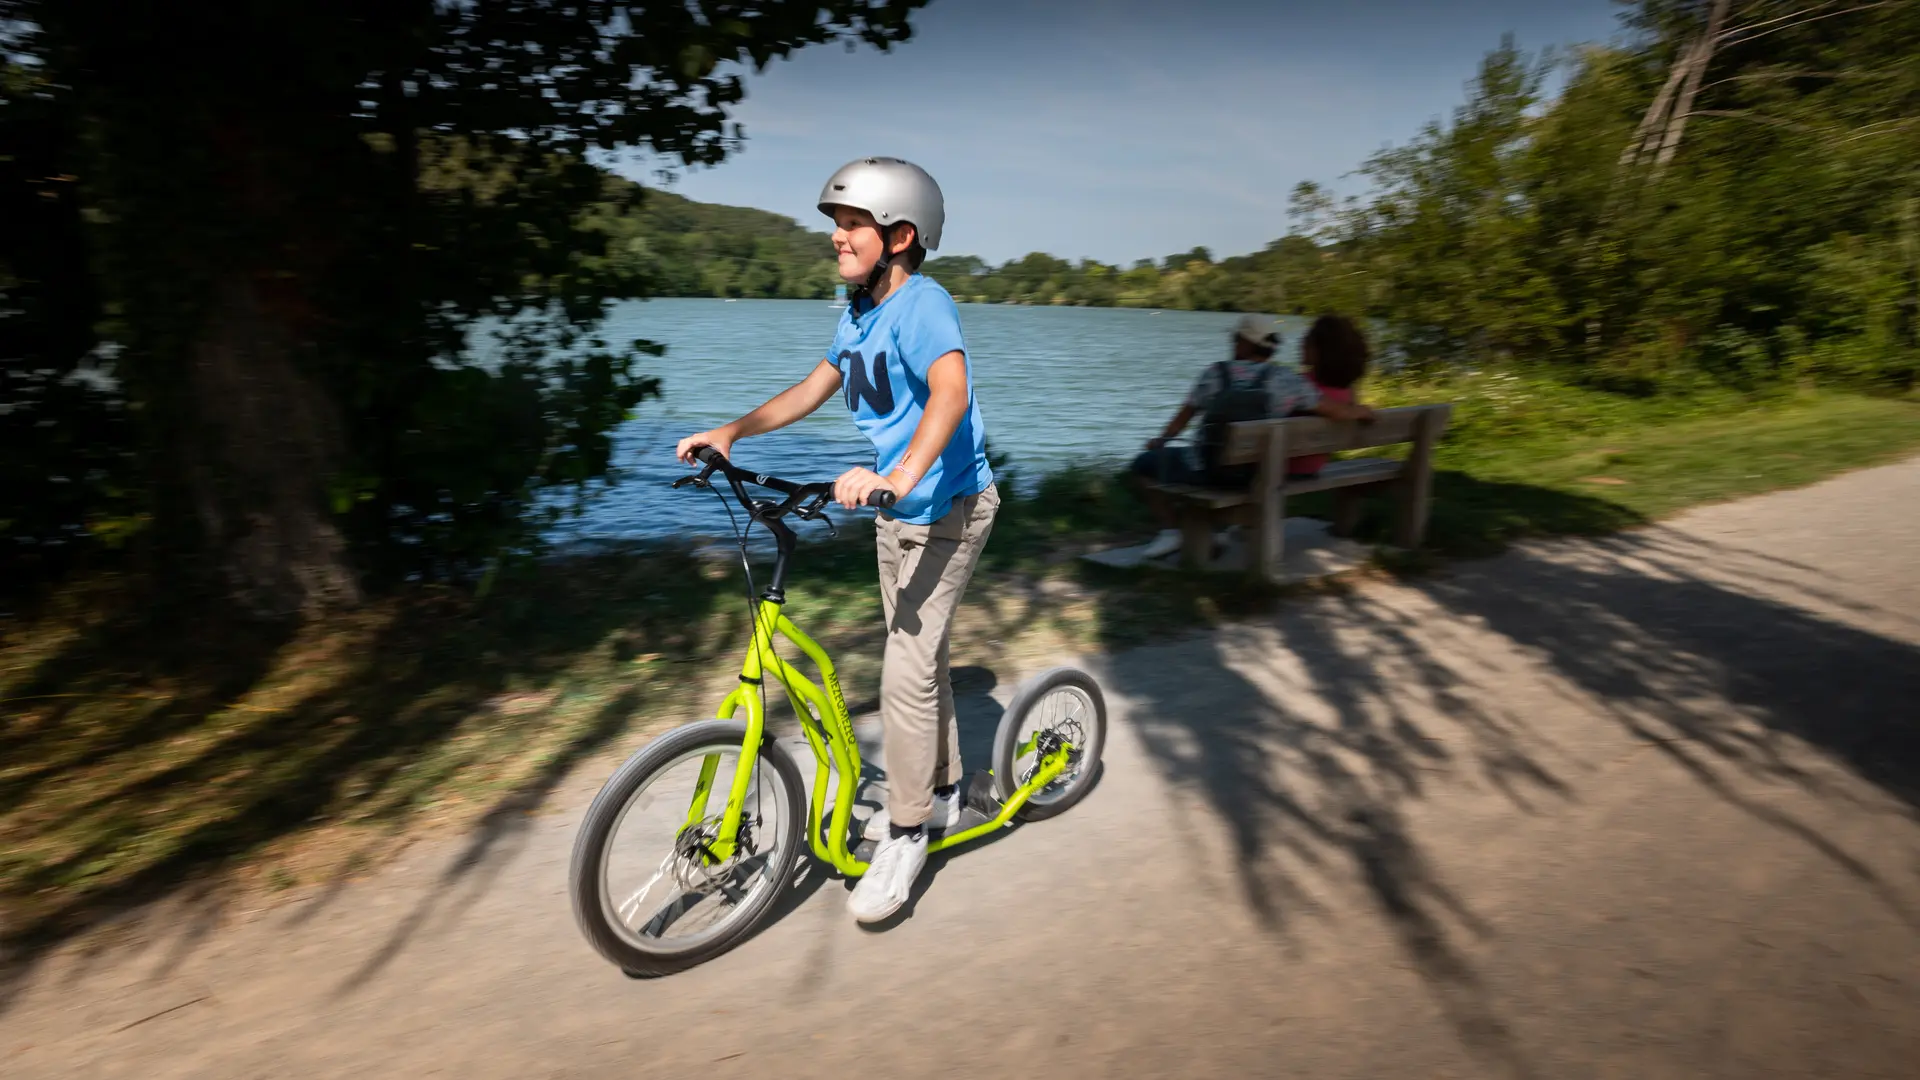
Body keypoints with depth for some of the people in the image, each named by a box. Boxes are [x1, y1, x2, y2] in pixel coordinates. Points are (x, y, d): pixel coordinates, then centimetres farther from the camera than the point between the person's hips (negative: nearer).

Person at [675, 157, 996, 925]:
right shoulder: (858, 310, 7)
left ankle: (906, 832, 8)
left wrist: (898, 477, -53)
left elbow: (949, 393, -38)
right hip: (896, 510, 9)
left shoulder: (923, 303, -20)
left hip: (947, 508, -9)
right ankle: (941, 792, 35)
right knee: (917, 655, 17)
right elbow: (814, 389, 17)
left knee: (907, 672, -10)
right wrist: (730, 433, 9)